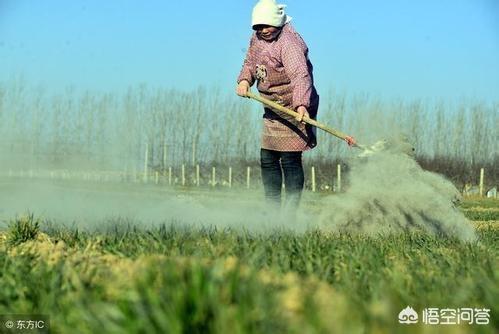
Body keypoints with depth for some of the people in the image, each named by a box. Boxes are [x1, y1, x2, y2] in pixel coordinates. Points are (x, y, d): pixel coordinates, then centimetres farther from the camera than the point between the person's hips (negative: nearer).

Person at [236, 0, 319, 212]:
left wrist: (301, 104, -50)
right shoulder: (257, 39, 6)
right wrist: (244, 80, -2)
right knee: (267, 159, 14)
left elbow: (300, 75, -35)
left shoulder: (289, 43, -22)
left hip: (293, 109, -9)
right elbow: (250, 63, 21)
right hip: (272, 110, 10)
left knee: (290, 160, -10)